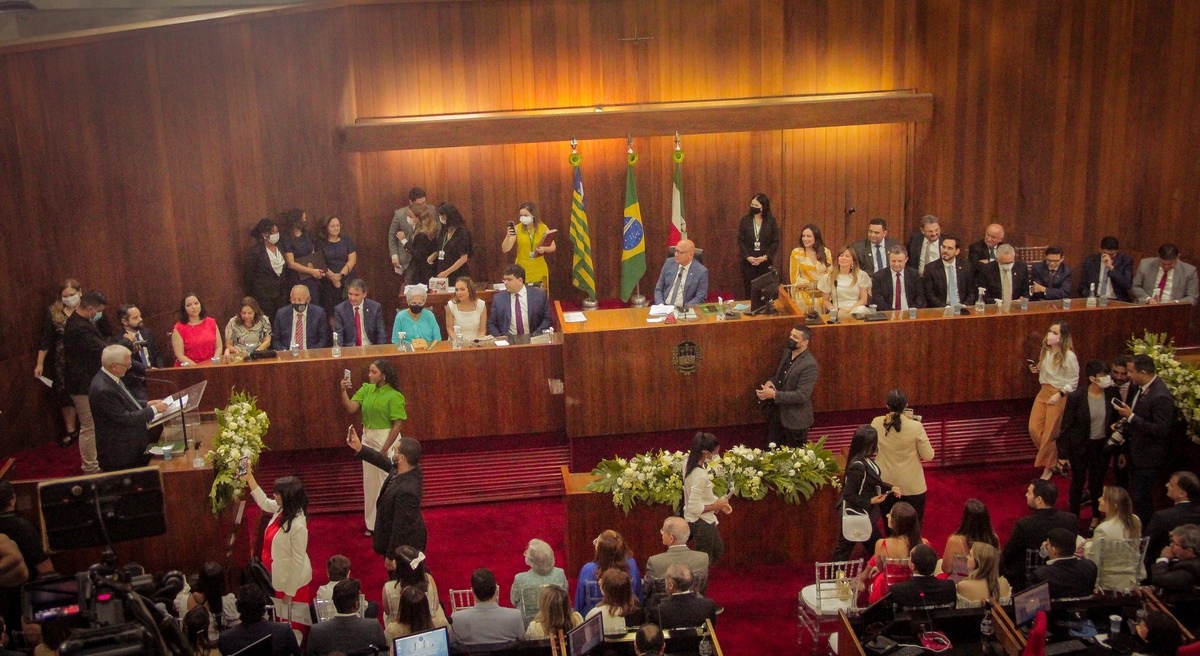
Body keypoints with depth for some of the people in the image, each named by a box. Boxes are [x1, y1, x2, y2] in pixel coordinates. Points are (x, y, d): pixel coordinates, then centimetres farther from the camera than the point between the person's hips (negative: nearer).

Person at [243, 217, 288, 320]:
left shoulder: (279, 248, 6)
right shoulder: (255, 251, -12)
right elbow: (248, 276, -6)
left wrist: (285, 291, 13)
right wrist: (250, 296, -1)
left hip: (281, 294, 5)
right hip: (264, 295, -5)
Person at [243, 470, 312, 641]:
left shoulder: (297, 526, -33)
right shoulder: (283, 509, -9)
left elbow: (298, 561, -27)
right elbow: (265, 503, 14)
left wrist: (290, 591, -19)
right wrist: (250, 478, 9)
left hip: (291, 578, -9)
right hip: (279, 574, 9)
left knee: (292, 619, 11)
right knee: (282, 615, 26)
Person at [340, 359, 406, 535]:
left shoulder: (394, 396, -17)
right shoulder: (366, 389, 2)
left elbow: (397, 425, -18)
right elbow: (351, 408, -6)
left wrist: (385, 449, -18)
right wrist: (344, 391, -21)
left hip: (386, 440, -7)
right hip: (368, 438, 7)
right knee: (370, 482, 16)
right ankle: (373, 523, 32)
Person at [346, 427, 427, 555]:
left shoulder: (406, 491, -40)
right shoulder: (410, 469, -14)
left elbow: (401, 527, -30)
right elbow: (384, 461, 6)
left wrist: (391, 555, -18)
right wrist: (359, 448, -2)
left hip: (404, 545, -8)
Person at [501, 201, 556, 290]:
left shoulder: (543, 228, -4)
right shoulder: (517, 229, -7)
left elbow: (553, 247, 3)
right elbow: (505, 249, -10)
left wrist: (544, 249, -18)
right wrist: (508, 236, -27)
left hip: (539, 270, 1)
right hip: (522, 270, -1)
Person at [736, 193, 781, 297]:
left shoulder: (772, 221, 2)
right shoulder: (745, 220, 3)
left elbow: (775, 242, 0)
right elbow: (740, 241, 1)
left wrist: (765, 257, -12)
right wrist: (747, 257, -12)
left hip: (766, 262, 0)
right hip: (748, 262, 1)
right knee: (749, 290, 1)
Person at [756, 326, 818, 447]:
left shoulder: (809, 365, -24)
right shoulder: (786, 353, 1)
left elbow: (801, 395, -27)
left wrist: (774, 394, -28)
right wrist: (770, 382, -6)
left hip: (795, 419, -7)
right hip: (776, 413, 7)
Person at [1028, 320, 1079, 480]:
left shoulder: (1069, 356, -19)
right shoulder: (1046, 351, 1)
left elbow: (1073, 381, -13)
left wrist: (1059, 395, -24)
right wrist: (1036, 369, -4)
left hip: (1059, 396, -7)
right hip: (1044, 392, 7)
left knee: (1049, 433, 3)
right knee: (1034, 428, 5)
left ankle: (1049, 466, 24)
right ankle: (1052, 457, 28)